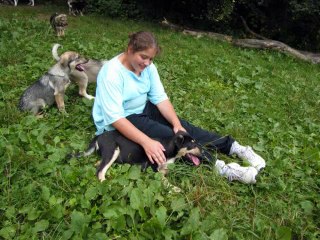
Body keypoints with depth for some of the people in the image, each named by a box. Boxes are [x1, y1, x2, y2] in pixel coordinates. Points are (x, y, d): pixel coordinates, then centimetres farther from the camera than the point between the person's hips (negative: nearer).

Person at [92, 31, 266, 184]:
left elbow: (160, 98, -8)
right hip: (116, 124, -6)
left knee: (181, 127, -11)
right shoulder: (112, 73, -26)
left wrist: (177, 123, -24)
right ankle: (220, 168, -26)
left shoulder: (147, 66, -6)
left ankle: (233, 147, -11)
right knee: (167, 135, -24)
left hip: (143, 109, 7)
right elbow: (115, 117, -32)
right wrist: (146, 142, -40)